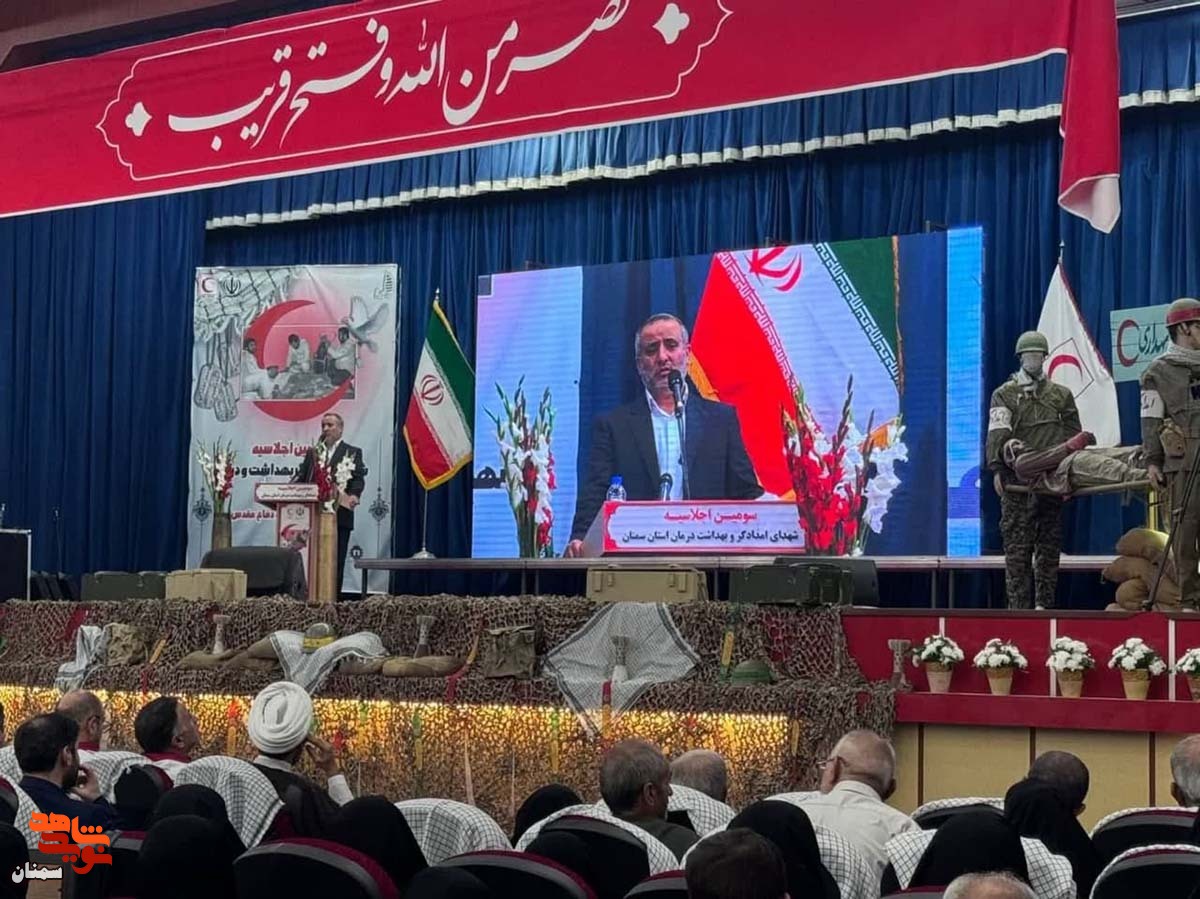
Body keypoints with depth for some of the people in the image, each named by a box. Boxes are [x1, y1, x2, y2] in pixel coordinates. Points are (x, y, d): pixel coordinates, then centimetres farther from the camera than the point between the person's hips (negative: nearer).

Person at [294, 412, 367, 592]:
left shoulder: (352, 452, 6)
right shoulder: (312, 453, 19)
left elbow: (358, 478, -6)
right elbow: (301, 476, 10)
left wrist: (355, 495, -27)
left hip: (339, 514, -3)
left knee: (336, 559, -1)